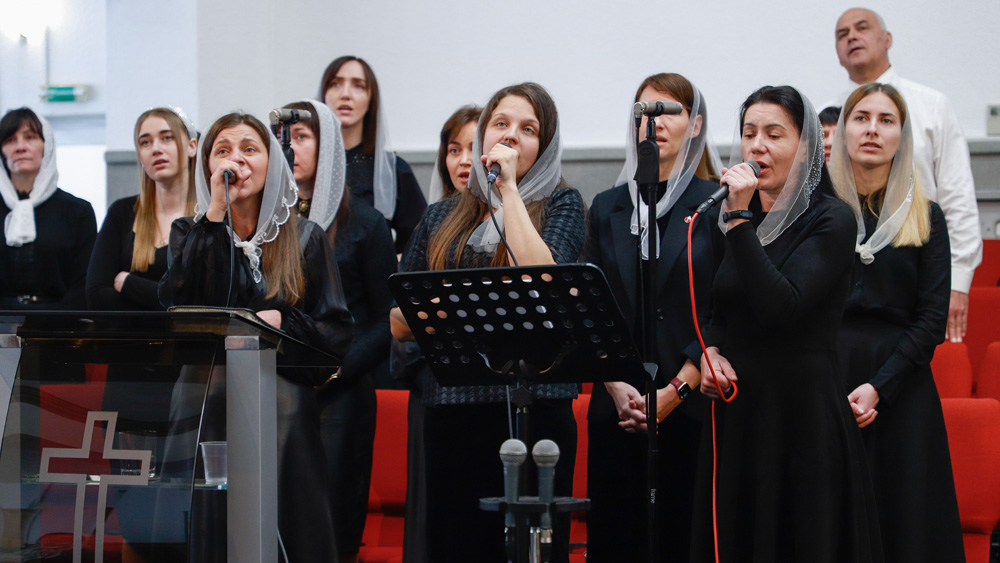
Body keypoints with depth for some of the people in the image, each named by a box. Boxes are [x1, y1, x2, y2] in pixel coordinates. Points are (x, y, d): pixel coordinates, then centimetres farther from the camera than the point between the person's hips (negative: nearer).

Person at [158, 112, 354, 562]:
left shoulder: (305, 238, 10)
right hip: (207, 409, 0)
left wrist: (279, 320, -12)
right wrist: (215, 213, -9)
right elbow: (176, 305, -9)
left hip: (284, 412, 0)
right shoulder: (190, 234, 12)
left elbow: (337, 332, 6)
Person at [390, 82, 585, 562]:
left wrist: (508, 187, -5)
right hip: (451, 408, 3)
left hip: (533, 401, -3)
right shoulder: (442, 217, 17)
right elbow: (399, 321, 17)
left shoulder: (561, 204, 9)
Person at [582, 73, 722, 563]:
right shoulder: (608, 207, 14)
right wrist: (616, 386, -4)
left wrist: (675, 391, -11)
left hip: (690, 408, -3)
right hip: (617, 408, 3)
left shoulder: (717, 204, 1)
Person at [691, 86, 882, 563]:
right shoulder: (736, 218, 12)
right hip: (736, 411, 6)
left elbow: (781, 308, -21)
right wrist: (710, 351, 0)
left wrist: (740, 222, -20)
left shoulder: (831, 220, -8)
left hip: (802, 413, -6)